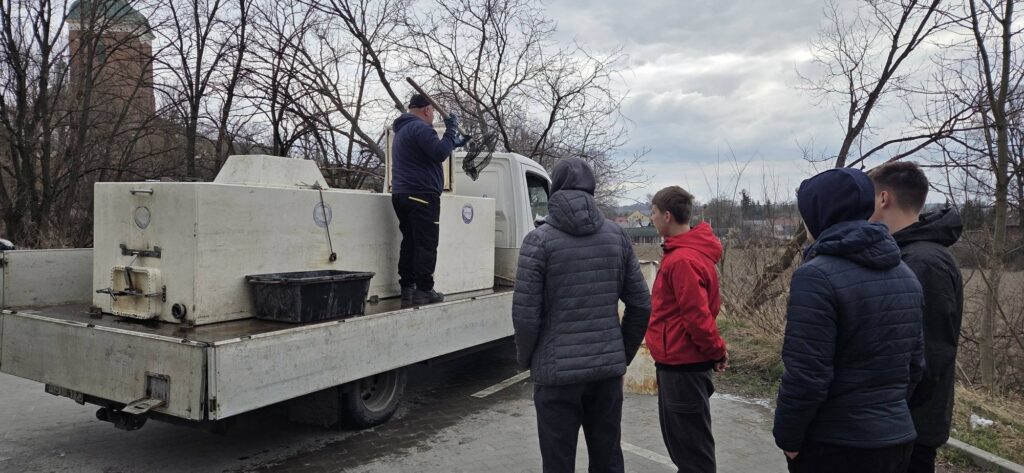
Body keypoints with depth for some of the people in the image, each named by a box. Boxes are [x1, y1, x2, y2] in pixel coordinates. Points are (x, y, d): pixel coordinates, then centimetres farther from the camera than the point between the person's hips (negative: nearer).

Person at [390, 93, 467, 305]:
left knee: (409, 243, 11)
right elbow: (440, 153, -20)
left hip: (401, 193, 10)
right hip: (421, 194, -10)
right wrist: (451, 130, -7)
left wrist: (453, 143, 35)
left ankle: (407, 287, 11)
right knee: (426, 244, -9)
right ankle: (423, 290, -11)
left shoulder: (402, 129, 24)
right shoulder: (420, 127, -9)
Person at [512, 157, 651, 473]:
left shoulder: (539, 240, -9)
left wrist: (526, 359, 6)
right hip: (608, 369, 4)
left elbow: (525, 313, -11)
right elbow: (641, 305, 5)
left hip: (557, 372, -4)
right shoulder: (617, 236, 3)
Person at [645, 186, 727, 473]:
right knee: (679, 439, 22)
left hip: (682, 366, -10)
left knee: (692, 446, 2)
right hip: (679, 362, 10)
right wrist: (715, 352, 15)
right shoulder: (685, 252, 10)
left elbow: (697, 316, -25)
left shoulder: (683, 260, -23)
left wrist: (717, 351, -12)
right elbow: (699, 309, 16)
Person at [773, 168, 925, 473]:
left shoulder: (817, 275, -19)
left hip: (834, 445, -7)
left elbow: (805, 375, -22)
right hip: (899, 438, 7)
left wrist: (787, 437, -9)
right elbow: (915, 361, 10)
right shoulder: (905, 275, 6)